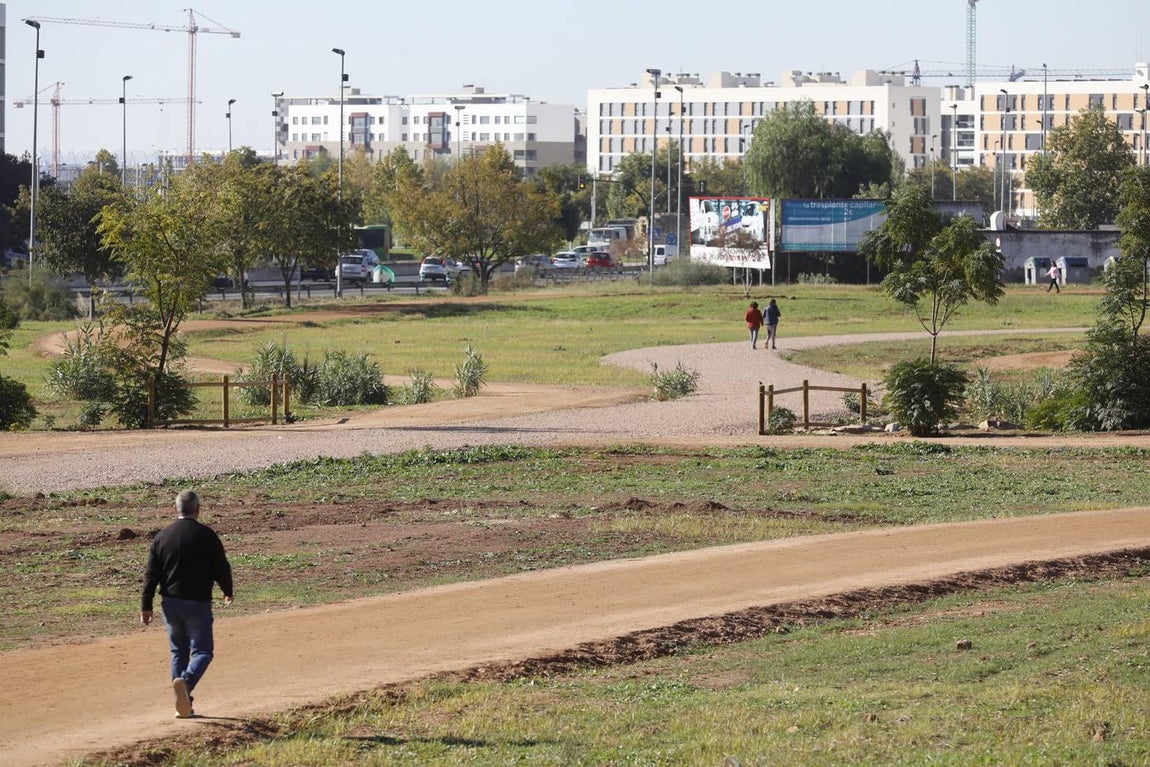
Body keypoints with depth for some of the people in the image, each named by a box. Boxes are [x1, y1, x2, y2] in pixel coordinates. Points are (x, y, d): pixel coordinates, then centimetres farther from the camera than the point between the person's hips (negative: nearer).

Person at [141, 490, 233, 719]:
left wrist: (146, 606, 7)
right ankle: (186, 680, -29)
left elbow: (151, 574, 4)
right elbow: (222, 568, -3)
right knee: (202, 651, 1)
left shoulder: (162, 536, 4)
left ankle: (183, 705, 12)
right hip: (198, 603, -4)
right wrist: (227, 592, 16)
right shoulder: (206, 535, -7)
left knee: (178, 652, 15)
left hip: (170, 603, 4)